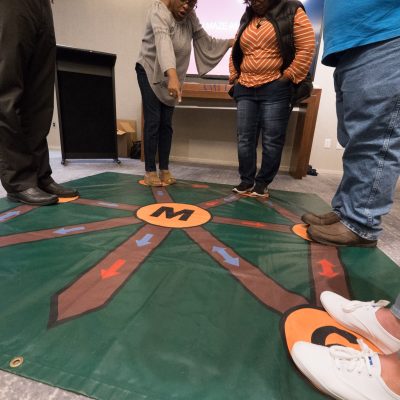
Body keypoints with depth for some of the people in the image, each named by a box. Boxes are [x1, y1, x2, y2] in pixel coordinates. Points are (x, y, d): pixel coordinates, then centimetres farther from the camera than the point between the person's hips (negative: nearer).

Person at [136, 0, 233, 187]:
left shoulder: (191, 18, -1)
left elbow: (205, 41, 6)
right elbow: (163, 42, -40)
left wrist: (231, 42, -2)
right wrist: (172, 76, -56)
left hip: (171, 76, 6)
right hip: (149, 72, -5)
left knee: (166, 123, 2)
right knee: (153, 121, -11)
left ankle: (164, 169, 8)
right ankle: (150, 171, -4)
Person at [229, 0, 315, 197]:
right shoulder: (246, 20, 20)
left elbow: (306, 48, -4)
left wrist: (289, 76, -8)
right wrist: (234, 76, 14)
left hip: (275, 89, -5)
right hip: (245, 89, 5)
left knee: (272, 140, -4)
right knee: (244, 138, 2)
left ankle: (262, 183, 8)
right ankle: (247, 180, 12)